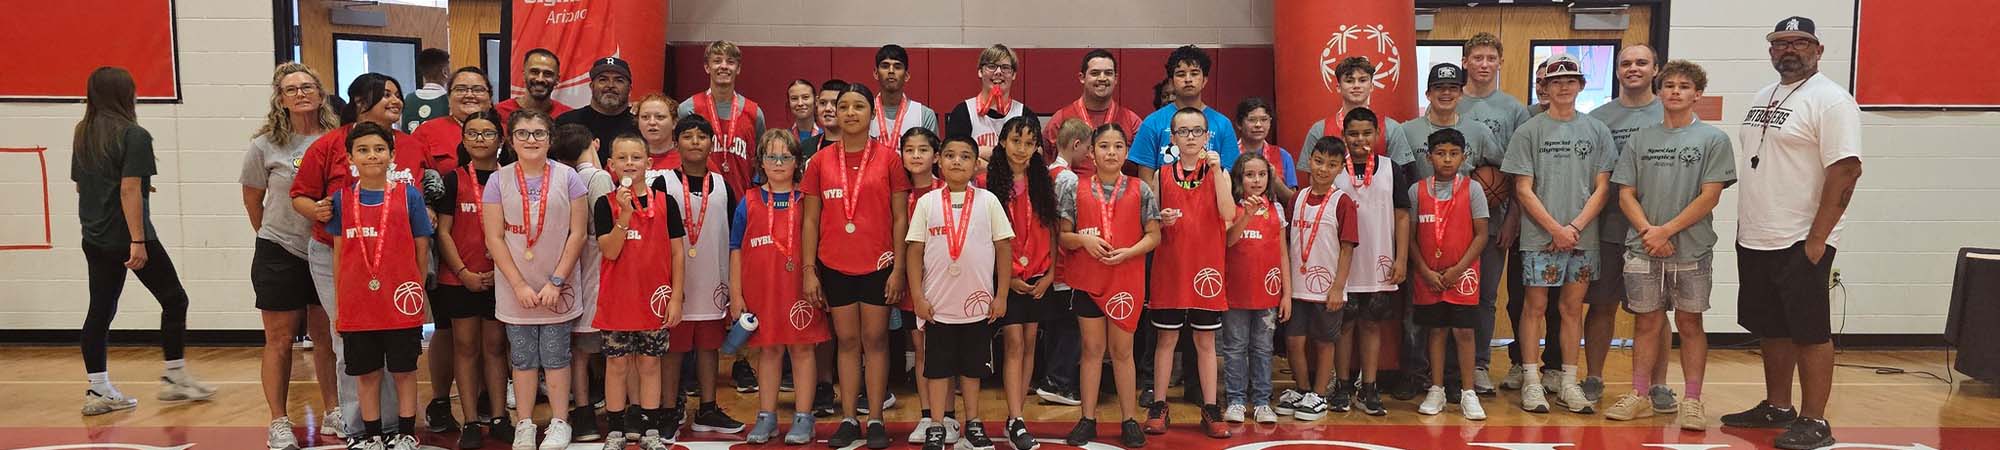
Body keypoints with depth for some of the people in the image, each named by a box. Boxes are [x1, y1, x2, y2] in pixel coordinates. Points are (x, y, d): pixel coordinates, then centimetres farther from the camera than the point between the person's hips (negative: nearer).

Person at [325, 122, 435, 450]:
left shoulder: (408, 195, -2)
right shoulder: (341, 199, 4)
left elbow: (422, 250, 2)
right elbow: (338, 252, 8)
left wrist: (418, 292, 0)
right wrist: (338, 303, 6)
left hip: (401, 303, -2)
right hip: (357, 304, 2)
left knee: (403, 371, 8)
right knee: (367, 373, 11)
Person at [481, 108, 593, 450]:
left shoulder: (567, 177, -2)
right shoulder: (499, 180, -1)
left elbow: (577, 233, -4)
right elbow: (494, 238, -3)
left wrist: (556, 282, -9)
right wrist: (520, 285, -10)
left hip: (557, 289, -1)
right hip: (515, 290, 1)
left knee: (556, 356, 5)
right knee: (523, 358, 9)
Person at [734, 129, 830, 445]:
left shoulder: (806, 201, 2)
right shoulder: (749, 202, 4)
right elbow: (736, 250, 5)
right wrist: (736, 294, 1)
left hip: (799, 289, -1)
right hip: (761, 289, 1)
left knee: (802, 348, 4)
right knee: (768, 350, 10)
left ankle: (803, 417, 11)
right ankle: (766, 417, 19)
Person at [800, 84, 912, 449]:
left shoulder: (888, 158, -2)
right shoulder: (821, 161, 3)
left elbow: (899, 218, -2)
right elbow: (811, 220, 5)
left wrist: (899, 268, -6)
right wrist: (809, 270, 0)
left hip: (878, 264, -2)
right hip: (835, 266, 2)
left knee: (875, 339, 5)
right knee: (847, 340, 9)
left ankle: (876, 420, 12)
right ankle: (849, 419, 15)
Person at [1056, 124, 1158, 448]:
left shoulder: (1141, 191, 0)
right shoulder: (1075, 190, 1)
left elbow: (1153, 236, 1)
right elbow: (1063, 237, 3)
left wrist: (1128, 252, -16)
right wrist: (1083, 239, -17)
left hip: (1126, 281, 0)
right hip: (1087, 280, 1)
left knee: (1122, 350, 6)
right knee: (1092, 349, 8)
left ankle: (1130, 420, 15)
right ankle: (1088, 418, 16)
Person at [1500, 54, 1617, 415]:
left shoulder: (1597, 131, 7)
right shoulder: (1529, 131, 1)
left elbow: (1602, 188, 4)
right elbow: (1523, 189, -3)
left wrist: (1575, 226, -8)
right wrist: (1555, 228, -9)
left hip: (1582, 237, 2)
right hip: (1539, 237, -2)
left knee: (1573, 308, 8)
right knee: (1535, 306, 0)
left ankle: (1568, 383, 14)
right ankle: (1531, 382, 6)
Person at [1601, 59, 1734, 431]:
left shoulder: (1712, 139, 1)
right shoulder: (1640, 140, 10)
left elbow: (1709, 197, -7)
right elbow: (1626, 195, 7)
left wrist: (1667, 230, -13)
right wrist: (1648, 231, -8)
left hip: (1691, 248, -2)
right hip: (1643, 249, 2)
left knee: (1689, 322, 3)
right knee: (1647, 322, 7)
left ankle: (1692, 401, 9)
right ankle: (1641, 396, 14)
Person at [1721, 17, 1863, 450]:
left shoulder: (1830, 100, -11)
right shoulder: (1764, 97, 14)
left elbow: (1846, 170, -18)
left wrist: (1817, 238, -20)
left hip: (1801, 242, -8)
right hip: (1754, 239, 8)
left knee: (1808, 332, -2)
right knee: (1771, 329, 15)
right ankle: (1777, 407, 27)